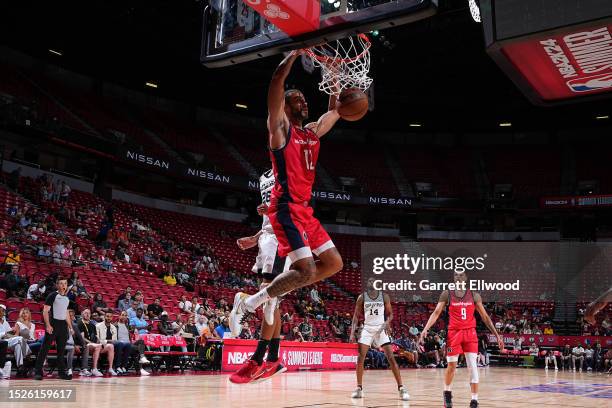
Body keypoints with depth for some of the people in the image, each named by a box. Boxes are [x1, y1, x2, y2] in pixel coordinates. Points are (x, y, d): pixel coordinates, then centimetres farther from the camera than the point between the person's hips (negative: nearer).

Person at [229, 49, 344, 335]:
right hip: (286, 208, -9)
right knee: (307, 271, -17)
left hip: (304, 209, 9)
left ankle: (274, 291, 17)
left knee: (334, 263, 10)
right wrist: (296, 52, -13)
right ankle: (247, 303, -3)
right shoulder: (280, 127, -4)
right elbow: (276, 83, -17)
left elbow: (335, 111, 32)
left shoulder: (313, 132, 18)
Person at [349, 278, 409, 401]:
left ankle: (401, 388, -5)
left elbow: (390, 314, 6)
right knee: (360, 358, -5)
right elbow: (356, 316, 2)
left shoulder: (384, 296, 0)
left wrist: (387, 322, -17)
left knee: (391, 358, -8)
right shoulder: (362, 297, 0)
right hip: (367, 329, 1)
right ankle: (359, 388, 7)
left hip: (381, 329, -1)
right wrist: (352, 333, -8)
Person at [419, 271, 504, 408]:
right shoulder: (447, 294, -1)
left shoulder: (474, 295, 3)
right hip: (454, 333, -1)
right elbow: (436, 313, -5)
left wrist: (496, 335, 3)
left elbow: (485, 317, 7)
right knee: (451, 365, 7)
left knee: (473, 366, -7)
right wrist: (425, 329, -18)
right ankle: (447, 392, 31)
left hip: (470, 333, 1)